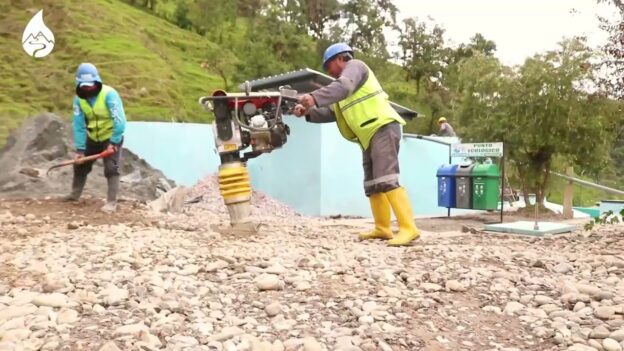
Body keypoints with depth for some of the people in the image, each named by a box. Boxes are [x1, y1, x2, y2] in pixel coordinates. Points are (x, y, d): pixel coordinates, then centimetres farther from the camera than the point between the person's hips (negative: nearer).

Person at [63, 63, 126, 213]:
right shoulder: (79, 98, -8)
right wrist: (79, 149, -12)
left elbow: (119, 119, -29)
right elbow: (78, 125, -8)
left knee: (111, 169, -14)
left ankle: (112, 201, -5)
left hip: (111, 137, -6)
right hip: (92, 138, 6)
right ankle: (75, 194, 36)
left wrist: (114, 142, -29)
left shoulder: (109, 94, -26)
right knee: (80, 164, 15)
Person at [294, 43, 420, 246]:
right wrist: (309, 113, 7)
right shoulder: (343, 87, 30)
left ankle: (408, 228, -22)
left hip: (383, 128, -10)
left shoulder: (354, 66, 1)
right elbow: (331, 112, 22)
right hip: (369, 136, 10)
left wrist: (314, 98, -31)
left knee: (386, 180, -20)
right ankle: (383, 229, 15)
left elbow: (343, 87, -21)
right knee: (372, 185, 9)